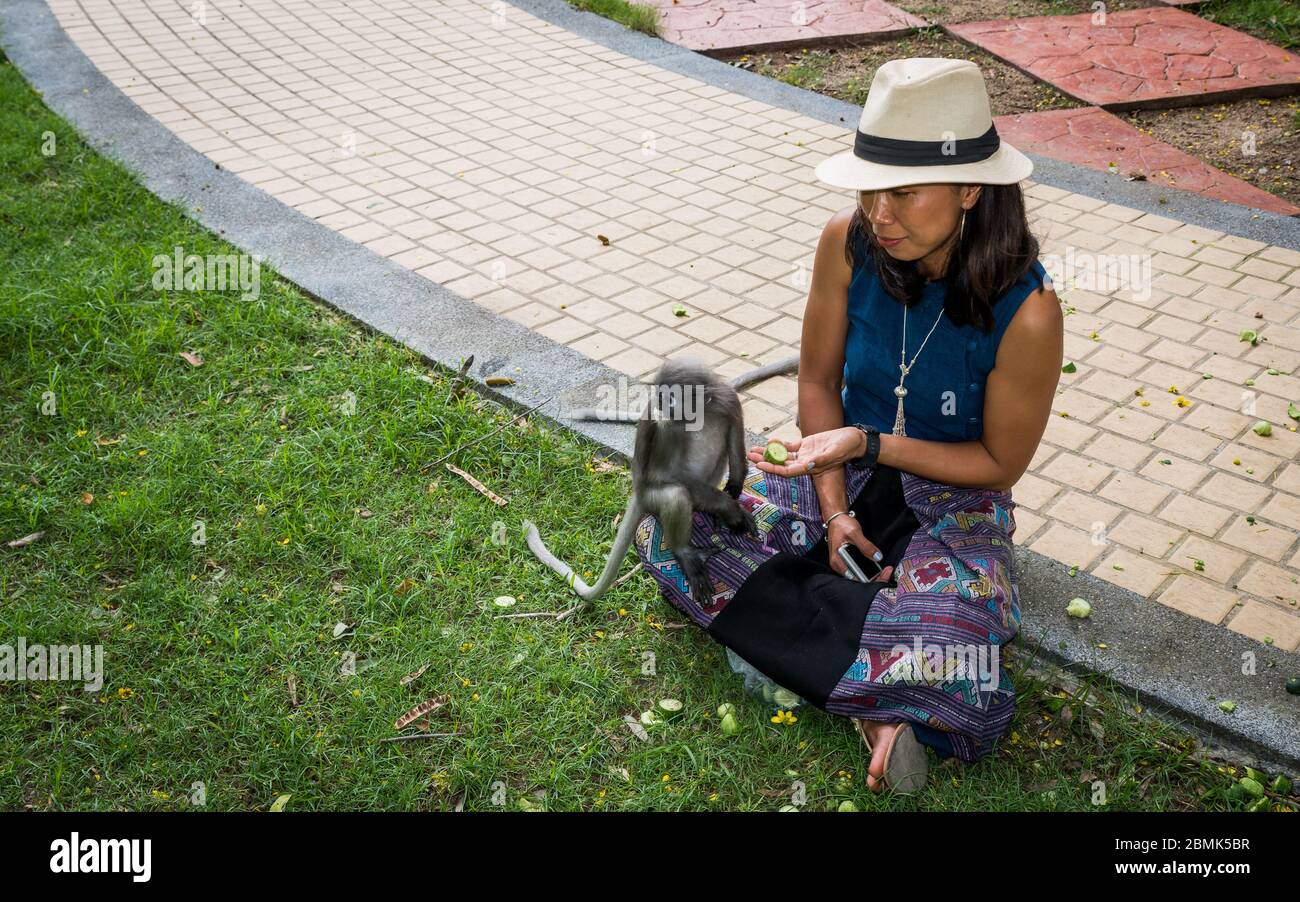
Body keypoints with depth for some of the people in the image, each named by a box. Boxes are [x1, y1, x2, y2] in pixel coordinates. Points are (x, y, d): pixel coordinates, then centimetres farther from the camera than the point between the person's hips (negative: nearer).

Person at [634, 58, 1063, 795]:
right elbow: (819, 380, -2)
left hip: (953, 499, -4)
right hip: (847, 469, 5)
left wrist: (868, 443, -23)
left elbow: (1000, 462, -13)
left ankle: (783, 622, -11)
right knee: (668, 516, -20)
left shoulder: (1026, 312, -25)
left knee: (962, 675, -34)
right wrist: (834, 511, -11)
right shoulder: (849, 244, -15)